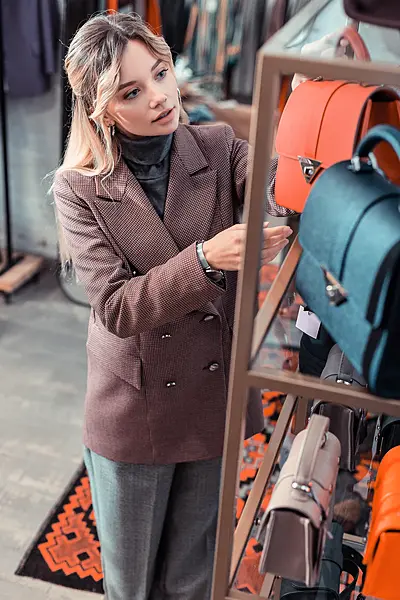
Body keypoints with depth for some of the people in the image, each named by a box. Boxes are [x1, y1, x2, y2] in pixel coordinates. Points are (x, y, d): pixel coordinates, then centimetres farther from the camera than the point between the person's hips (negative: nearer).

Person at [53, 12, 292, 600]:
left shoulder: (219, 148, -6)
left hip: (216, 401, 2)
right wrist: (206, 258, -35)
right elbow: (118, 309, -21)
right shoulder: (80, 188, -13)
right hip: (134, 414, -1)